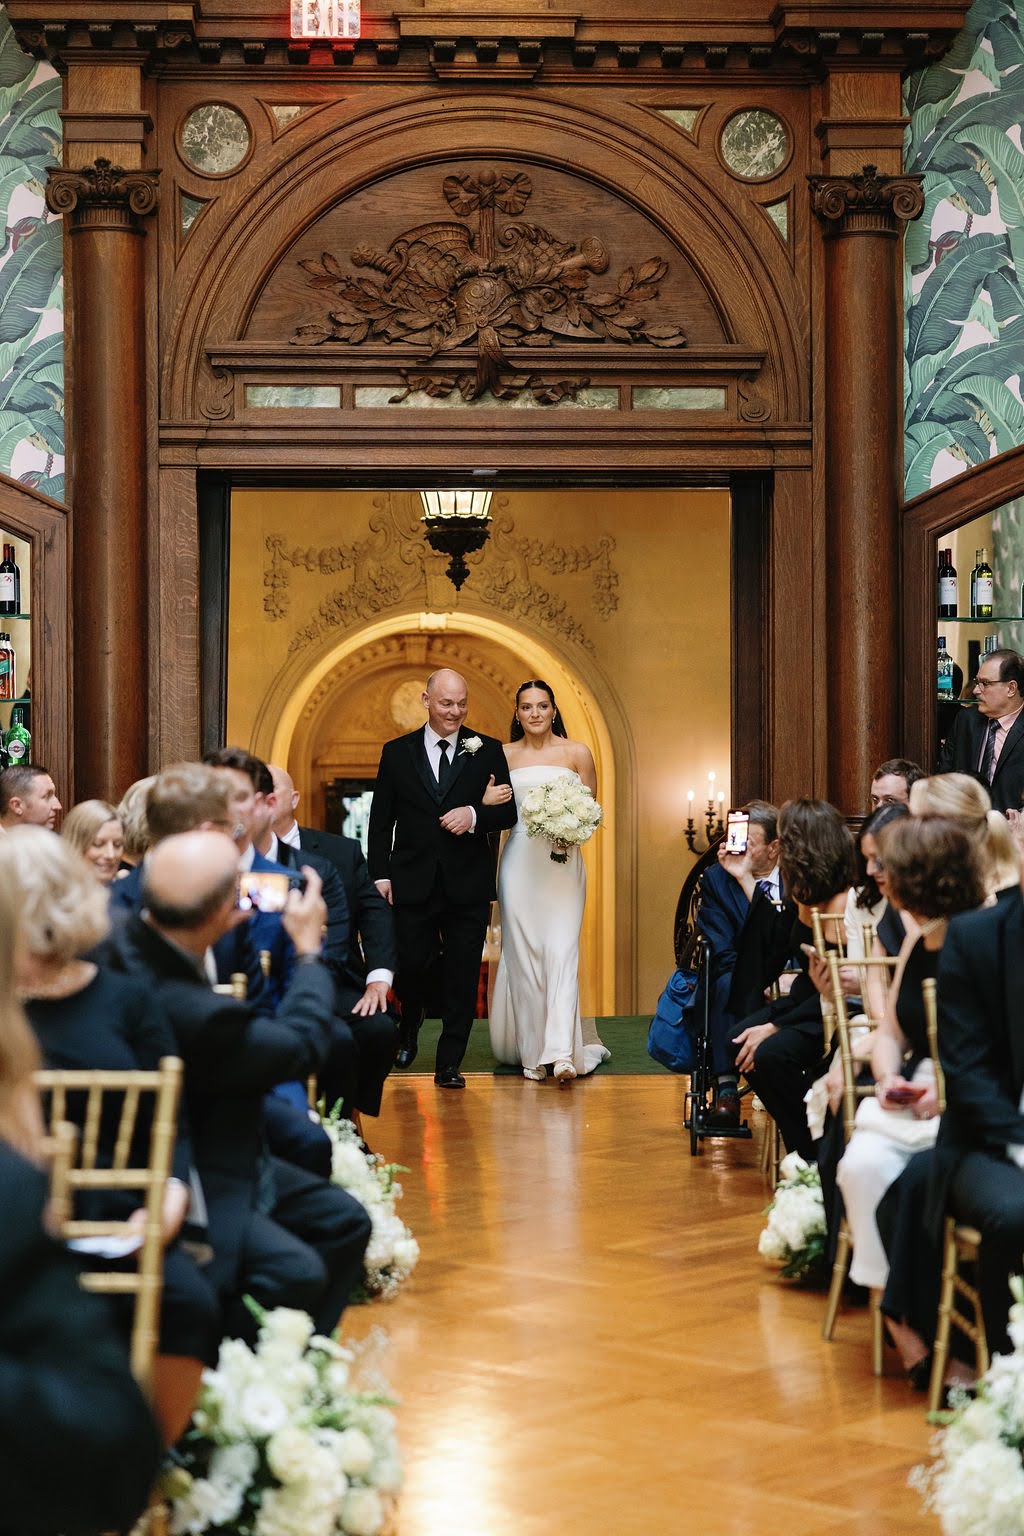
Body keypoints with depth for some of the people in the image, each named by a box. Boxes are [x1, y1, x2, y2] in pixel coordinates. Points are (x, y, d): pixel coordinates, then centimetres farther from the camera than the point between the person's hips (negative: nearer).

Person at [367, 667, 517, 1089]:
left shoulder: (488, 751, 5)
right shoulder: (397, 752, 6)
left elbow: (509, 811, 3)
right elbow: (380, 821, 6)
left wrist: (475, 815, -16)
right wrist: (380, 875, -2)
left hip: (467, 885, 0)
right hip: (412, 884, 0)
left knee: (462, 977, 1)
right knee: (410, 966, 4)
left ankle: (449, 1064, 10)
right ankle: (408, 1031, 35)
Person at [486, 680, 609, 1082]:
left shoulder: (577, 753, 6)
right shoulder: (504, 755, 9)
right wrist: (485, 802, -11)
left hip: (562, 863, -1)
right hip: (519, 862, 2)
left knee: (561, 950, -11)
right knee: (522, 954, 0)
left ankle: (562, 1053, -19)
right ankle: (531, 1052, 7)